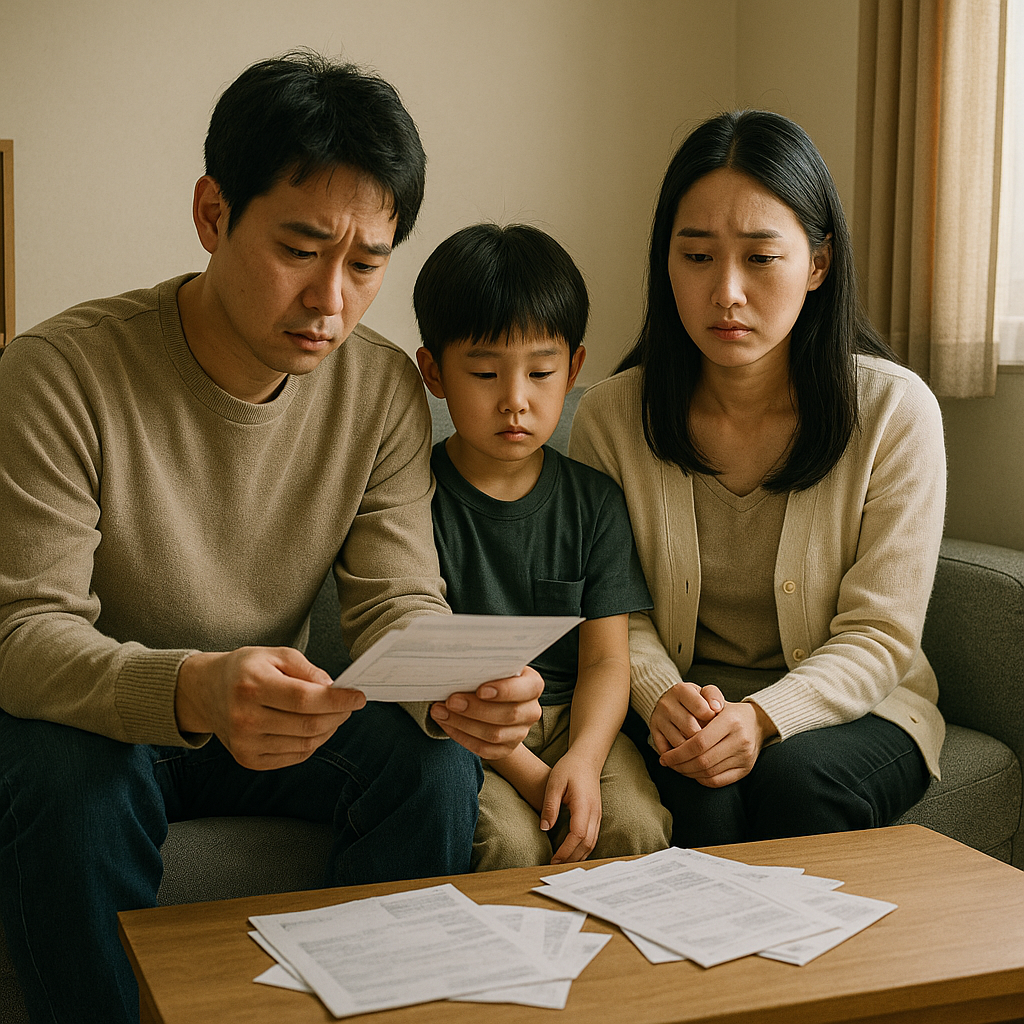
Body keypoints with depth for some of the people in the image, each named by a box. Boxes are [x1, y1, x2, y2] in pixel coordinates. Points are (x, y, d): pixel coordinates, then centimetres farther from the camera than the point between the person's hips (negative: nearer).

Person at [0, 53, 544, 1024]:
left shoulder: (384, 390, -9)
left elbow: (396, 601, -10)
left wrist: (457, 687, -36)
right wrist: (193, 690, -46)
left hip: (272, 715, 3)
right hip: (92, 717, -3)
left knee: (433, 762, -22)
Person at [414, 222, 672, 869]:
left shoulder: (594, 500, 5)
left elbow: (606, 657, 0)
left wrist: (583, 759, -21)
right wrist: (527, 773, -21)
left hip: (572, 719, 3)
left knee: (635, 829, -22)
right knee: (510, 842, -29)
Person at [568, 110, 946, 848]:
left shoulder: (896, 410, -10)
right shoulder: (613, 416, -5)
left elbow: (878, 637, -11)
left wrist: (761, 718, -29)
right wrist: (662, 696, -23)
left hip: (849, 706, 0)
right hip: (677, 714, 1)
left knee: (794, 780, -32)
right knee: (700, 792, -32)